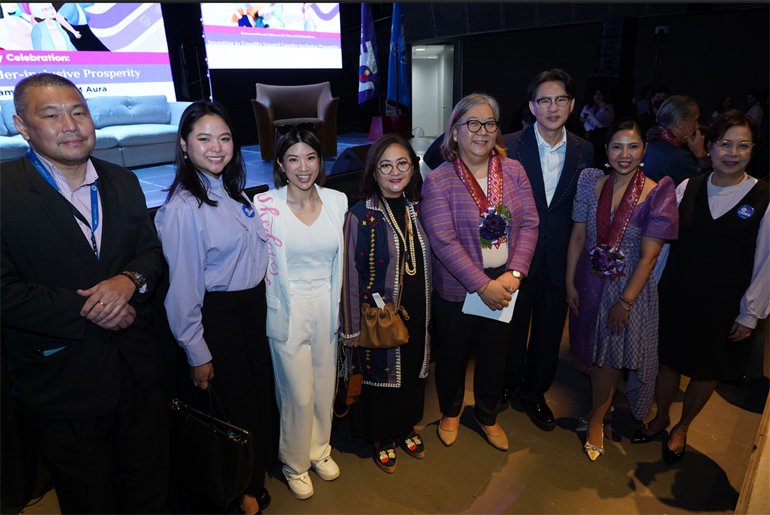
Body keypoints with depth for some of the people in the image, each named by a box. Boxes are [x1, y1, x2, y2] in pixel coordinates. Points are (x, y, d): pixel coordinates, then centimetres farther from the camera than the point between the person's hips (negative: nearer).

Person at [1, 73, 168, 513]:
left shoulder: (123, 181, 4)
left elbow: (152, 251, 6)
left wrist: (130, 279, -15)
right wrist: (86, 311, -19)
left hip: (139, 372, 4)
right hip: (61, 386, -4)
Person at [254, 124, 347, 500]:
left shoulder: (337, 201, -1)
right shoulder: (265, 205, -12)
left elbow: (341, 260, 8)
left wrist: (337, 304, 9)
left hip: (327, 307, 4)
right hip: (287, 312, -3)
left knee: (324, 385, 18)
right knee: (297, 394, 7)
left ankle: (319, 450, 44)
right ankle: (294, 463, 35)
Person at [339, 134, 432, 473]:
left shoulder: (418, 209, 1)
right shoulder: (360, 216, -16)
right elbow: (351, 276, -13)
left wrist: (428, 312, 11)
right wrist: (352, 328, -11)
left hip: (416, 312, 5)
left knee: (413, 371, 21)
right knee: (380, 372, 12)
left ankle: (407, 428, 47)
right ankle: (382, 439, 38)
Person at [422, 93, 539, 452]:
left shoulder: (513, 171, 0)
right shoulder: (438, 180, -12)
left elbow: (529, 224, -3)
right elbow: (443, 240, -18)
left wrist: (513, 274, -16)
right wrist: (482, 285, -21)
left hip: (505, 287, 3)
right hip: (457, 290, -3)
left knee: (495, 355, 19)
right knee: (452, 355, 17)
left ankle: (487, 415, 45)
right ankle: (450, 412, 45)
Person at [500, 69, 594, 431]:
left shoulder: (583, 150, 1)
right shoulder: (509, 146, -10)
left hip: (560, 258, 3)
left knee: (549, 330, 16)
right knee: (512, 326, 15)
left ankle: (534, 391, 39)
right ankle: (508, 384, 41)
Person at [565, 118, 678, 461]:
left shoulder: (658, 194, -13)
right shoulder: (593, 184, -3)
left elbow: (648, 255, -15)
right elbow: (578, 236, -1)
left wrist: (625, 301, -16)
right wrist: (570, 283, -2)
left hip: (631, 287, -3)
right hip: (590, 282, 3)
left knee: (611, 354, 9)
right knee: (594, 352, 16)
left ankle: (596, 419, 32)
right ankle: (602, 406, 42)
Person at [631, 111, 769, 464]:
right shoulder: (688, 188, -3)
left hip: (723, 309, -1)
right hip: (676, 297, 2)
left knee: (706, 372, 15)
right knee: (668, 362, 14)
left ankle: (681, 429, 39)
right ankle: (660, 419, 39)